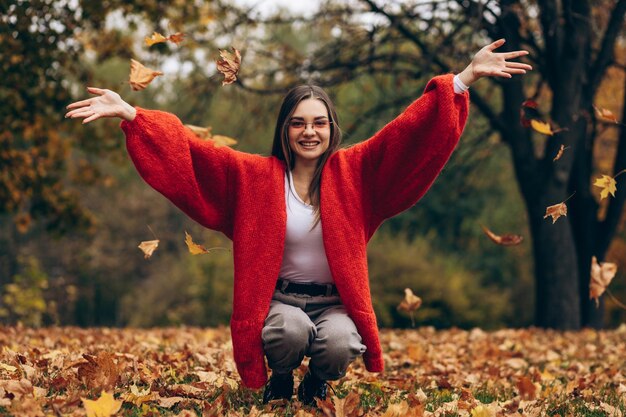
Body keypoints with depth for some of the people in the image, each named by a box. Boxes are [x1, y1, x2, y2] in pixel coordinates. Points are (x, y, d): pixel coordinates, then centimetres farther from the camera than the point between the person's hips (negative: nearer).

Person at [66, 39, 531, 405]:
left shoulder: (354, 172, 0)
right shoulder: (254, 175, 0)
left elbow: (410, 134, -6)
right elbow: (189, 152, -4)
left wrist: (466, 77, -15)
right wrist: (129, 114, -14)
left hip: (337, 304, 1)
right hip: (279, 301, 0)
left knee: (337, 346, -32)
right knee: (292, 331, -35)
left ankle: (316, 385, 7)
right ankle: (280, 383, 3)